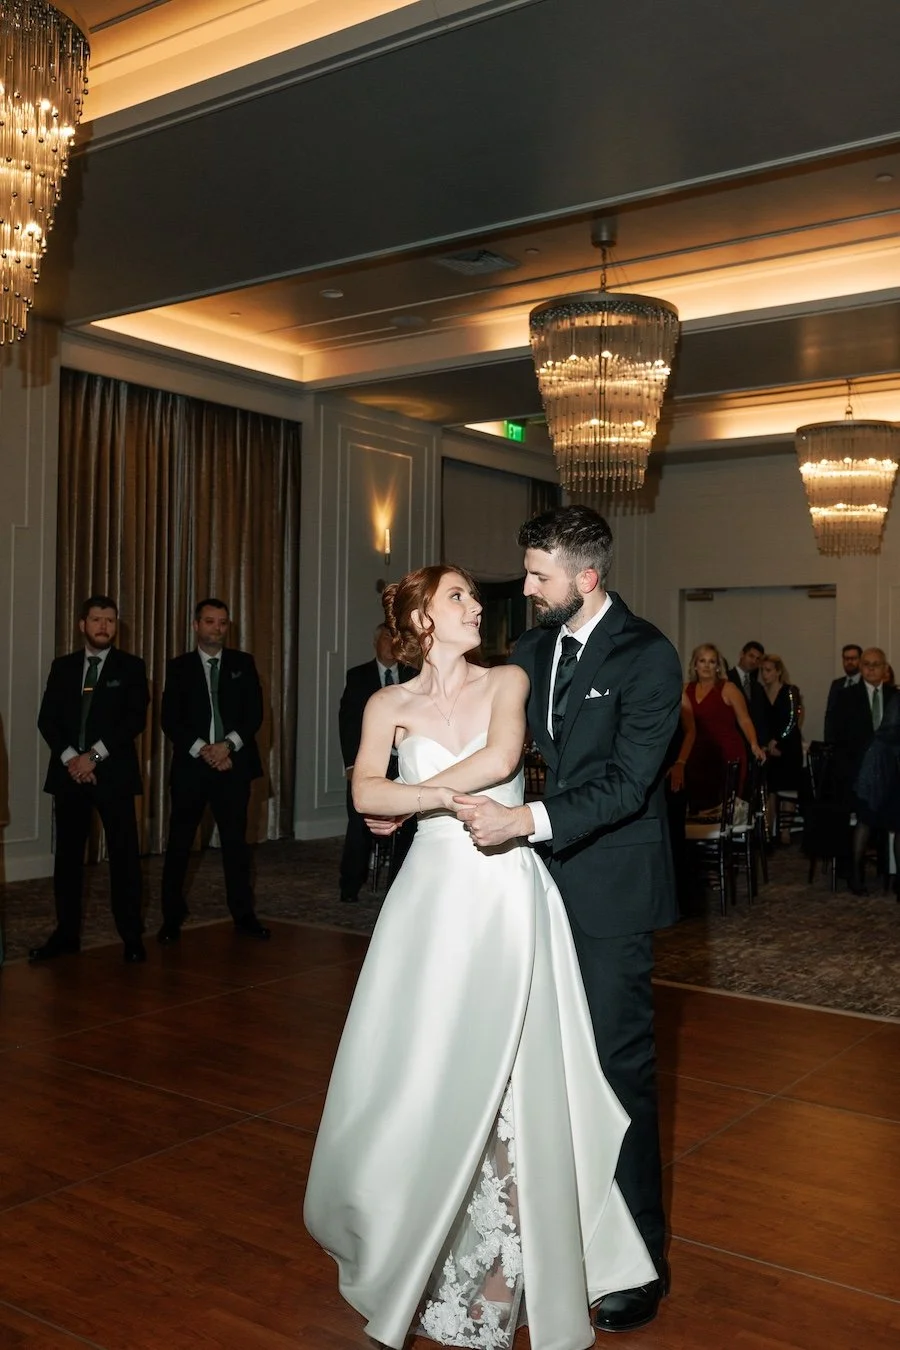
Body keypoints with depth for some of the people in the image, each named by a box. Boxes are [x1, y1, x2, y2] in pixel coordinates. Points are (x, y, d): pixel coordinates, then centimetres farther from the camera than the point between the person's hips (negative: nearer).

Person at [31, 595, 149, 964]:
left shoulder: (131, 666, 3)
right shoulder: (62, 666, 11)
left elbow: (136, 720, -7)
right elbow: (47, 719, 5)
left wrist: (94, 755, -13)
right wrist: (70, 757, -10)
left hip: (113, 772, -3)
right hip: (69, 771, 3)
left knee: (124, 856, -2)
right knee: (67, 856, 6)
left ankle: (132, 936, 4)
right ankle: (66, 933, 15)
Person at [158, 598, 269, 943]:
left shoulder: (243, 663, 8)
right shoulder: (179, 667, 6)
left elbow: (254, 713, 1)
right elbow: (169, 720, -1)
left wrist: (229, 744, -13)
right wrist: (201, 750, -13)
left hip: (233, 764, 1)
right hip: (190, 765, 0)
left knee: (236, 842, 5)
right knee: (179, 844, 2)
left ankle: (243, 916, 12)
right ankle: (172, 919, 11)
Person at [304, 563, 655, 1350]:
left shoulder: (507, 683, 2)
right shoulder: (389, 705, 5)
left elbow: (500, 758, -16)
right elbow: (365, 792, -10)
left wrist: (407, 803, -9)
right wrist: (451, 799, -19)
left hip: (509, 900, 0)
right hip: (434, 901, 1)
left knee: (509, 1081, 4)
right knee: (425, 1077, 8)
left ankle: (501, 1270, 21)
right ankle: (415, 1245, 31)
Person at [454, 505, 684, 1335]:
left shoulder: (646, 657, -13)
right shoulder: (532, 650, 7)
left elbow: (628, 782, -20)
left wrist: (527, 821, -29)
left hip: (612, 891, -6)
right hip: (544, 879, 6)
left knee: (620, 1065, 2)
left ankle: (640, 1259, 18)